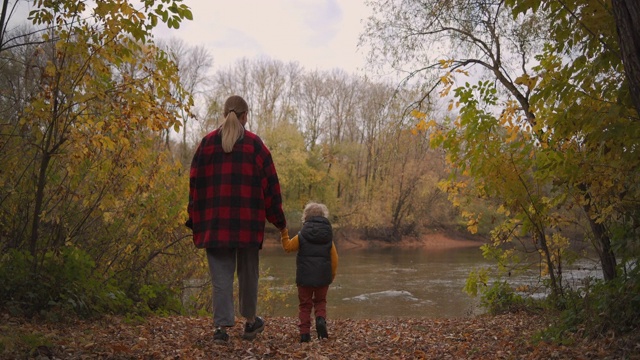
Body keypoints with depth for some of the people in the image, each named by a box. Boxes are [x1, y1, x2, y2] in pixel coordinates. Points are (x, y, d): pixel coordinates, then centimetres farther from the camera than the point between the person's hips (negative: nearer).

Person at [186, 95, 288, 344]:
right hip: (248, 222, -1)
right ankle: (250, 321, 28)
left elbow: (195, 184, 5)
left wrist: (195, 222, 11)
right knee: (248, 272, 14)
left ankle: (222, 326, -1)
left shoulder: (207, 143, 6)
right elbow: (270, 185, 0)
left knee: (221, 274, 5)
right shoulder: (255, 144, 1)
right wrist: (280, 222, 8)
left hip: (215, 222, 1)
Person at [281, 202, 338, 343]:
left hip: (304, 278, -1)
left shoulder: (301, 236, -3)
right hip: (323, 278, 2)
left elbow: (288, 247, 5)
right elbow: (334, 259, 5)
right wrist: (332, 275, 16)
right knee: (320, 301, 19)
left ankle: (304, 332, 4)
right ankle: (321, 319, -8)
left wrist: (284, 236, 19)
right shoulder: (329, 238, 3)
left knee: (305, 304, 9)